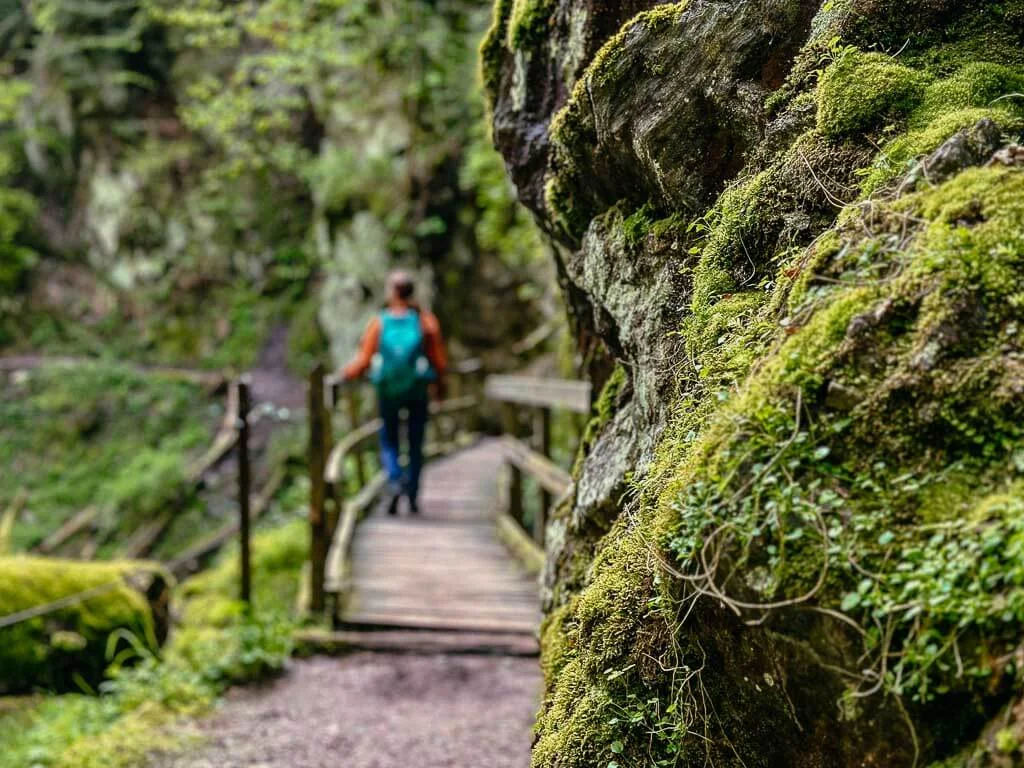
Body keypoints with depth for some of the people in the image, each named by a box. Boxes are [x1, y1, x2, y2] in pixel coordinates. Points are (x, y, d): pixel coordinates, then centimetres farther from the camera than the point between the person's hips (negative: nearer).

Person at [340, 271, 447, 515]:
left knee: (389, 442, 14)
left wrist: (346, 374, 12)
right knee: (415, 445, 12)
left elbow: (363, 361, -8)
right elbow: (439, 361, -5)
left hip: (388, 391, 0)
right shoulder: (426, 321, -5)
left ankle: (395, 480, -13)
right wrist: (440, 384, 13)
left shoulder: (379, 323, -6)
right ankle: (413, 497, 14)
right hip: (417, 391, 0)